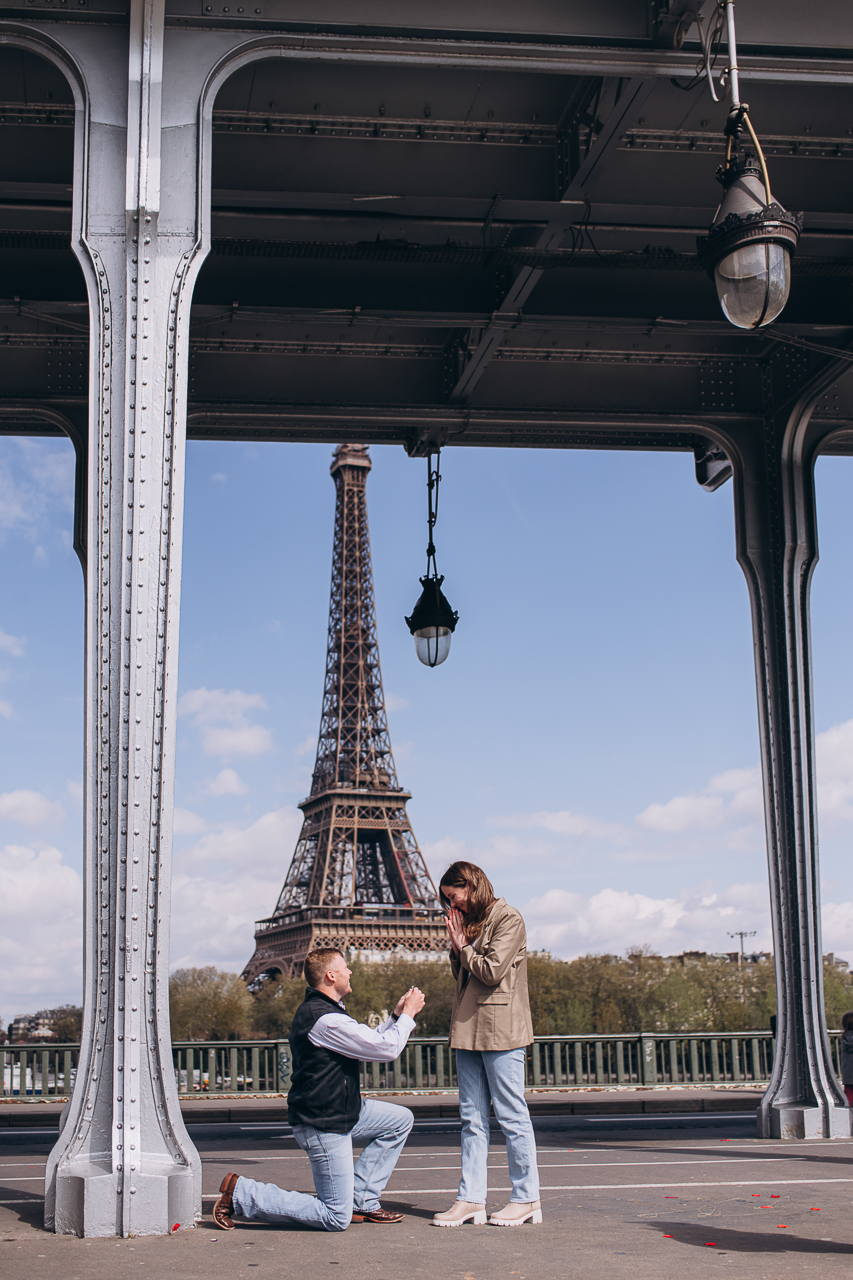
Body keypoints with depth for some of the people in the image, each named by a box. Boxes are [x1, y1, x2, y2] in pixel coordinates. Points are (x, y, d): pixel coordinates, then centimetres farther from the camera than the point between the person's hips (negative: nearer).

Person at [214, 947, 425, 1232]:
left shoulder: (318, 1010, 11)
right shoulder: (326, 1020, -23)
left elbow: (370, 1043, 21)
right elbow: (387, 1049, -19)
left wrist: (397, 1016, 14)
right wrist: (408, 1014, -4)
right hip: (322, 1125, -11)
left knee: (400, 1120, 17)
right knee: (336, 1219, -7)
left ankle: (361, 1202, 15)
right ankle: (241, 1193, -4)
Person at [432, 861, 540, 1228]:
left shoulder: (508, 920, -6)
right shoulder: (470, 923, 17)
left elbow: (492, 971, -15)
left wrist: (463, 947, -2)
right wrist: (456, 947, 5)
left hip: (500, 1030, -8)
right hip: (468, 1030, 8)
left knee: (511, 1114, -3)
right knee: (472, 1118, 6)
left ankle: (526, 1198, 4)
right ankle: (471, 1199, 8)